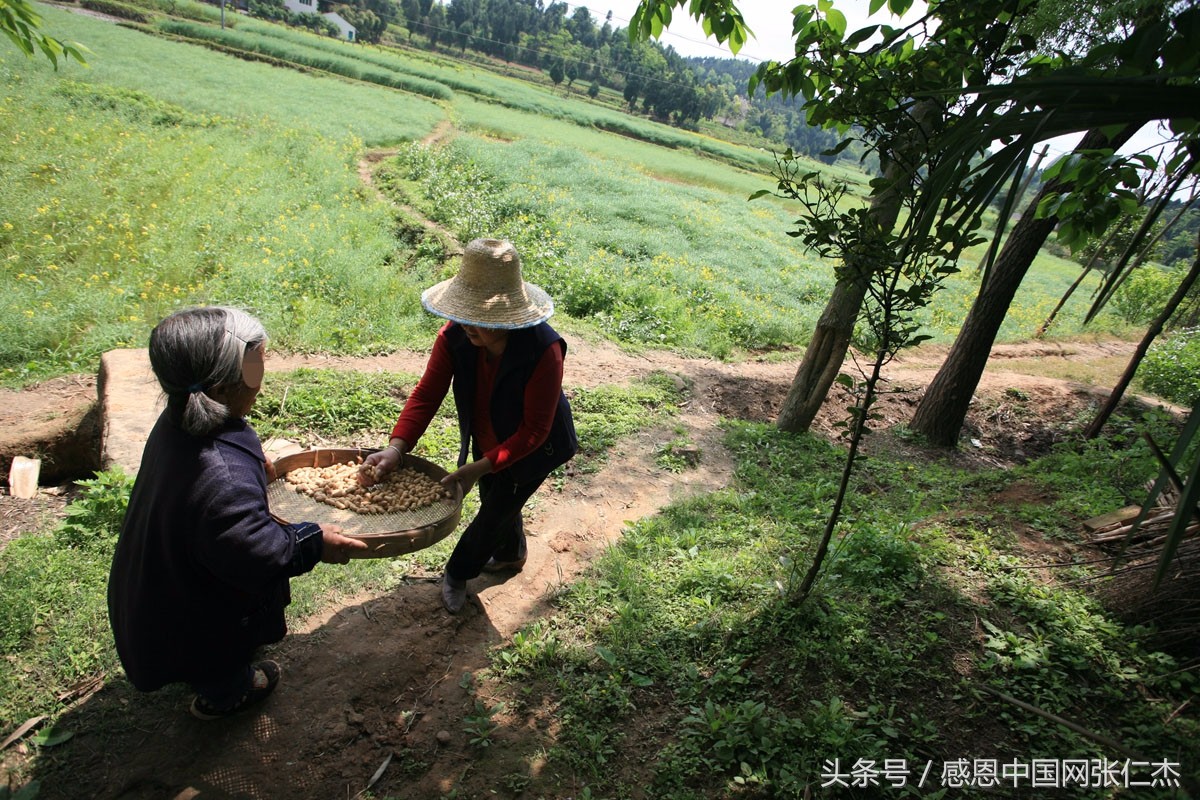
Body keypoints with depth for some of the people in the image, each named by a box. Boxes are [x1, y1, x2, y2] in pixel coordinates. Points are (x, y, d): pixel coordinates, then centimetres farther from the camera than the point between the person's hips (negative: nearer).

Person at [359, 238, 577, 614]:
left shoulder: (544, 351, -39)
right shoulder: (455, 336, -26)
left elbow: (534, 430, -31)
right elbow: (427, 393, -22)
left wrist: (481, 467, -36)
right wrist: (396, 448, -36)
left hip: (533, 448, -5)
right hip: (486, 440, 5)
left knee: (495, 511, 10)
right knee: (497, 501, 26)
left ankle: (457, 573, 40)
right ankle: (511, 553, 59)